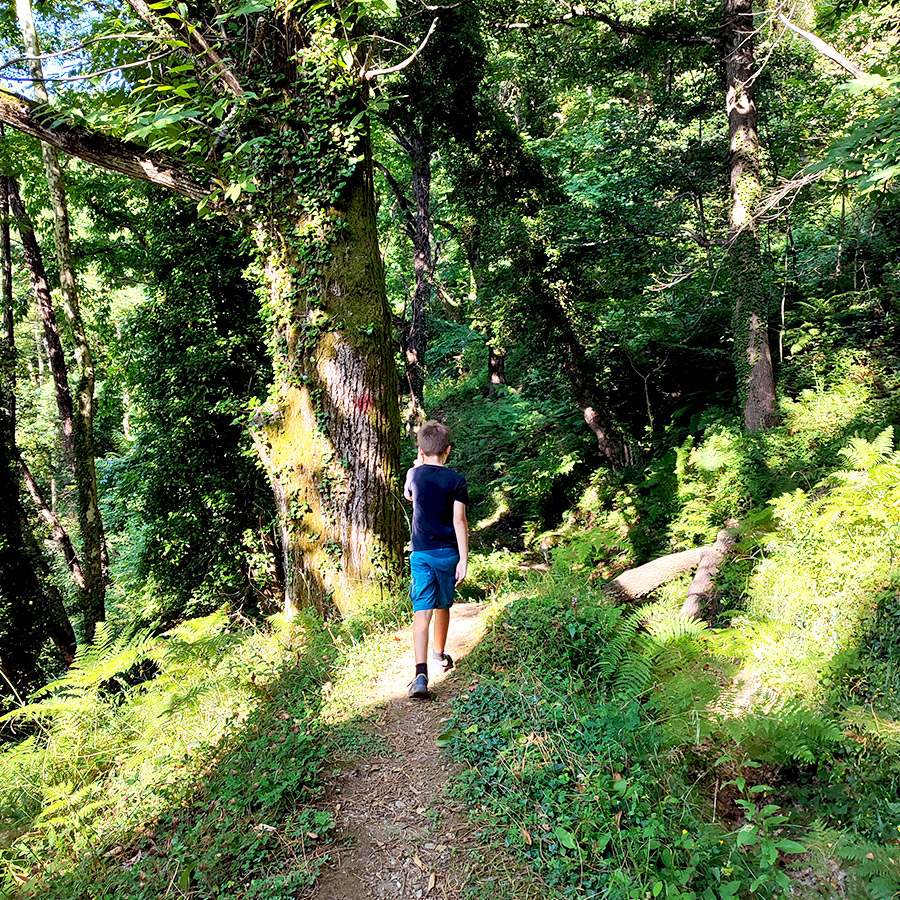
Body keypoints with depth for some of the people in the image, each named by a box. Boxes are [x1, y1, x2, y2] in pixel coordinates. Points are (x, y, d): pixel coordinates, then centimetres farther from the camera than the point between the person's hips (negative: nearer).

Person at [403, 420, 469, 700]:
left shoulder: (414, 475, 0)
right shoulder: (457, 481, -6)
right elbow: (459, 520, -11)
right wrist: (464, 559, -10)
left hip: (420, 553, 0)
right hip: (448, 553, 0)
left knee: (422, 611, -6)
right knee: (443, 607, 19)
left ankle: (421, 673, -19)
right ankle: (440, 655, 39)